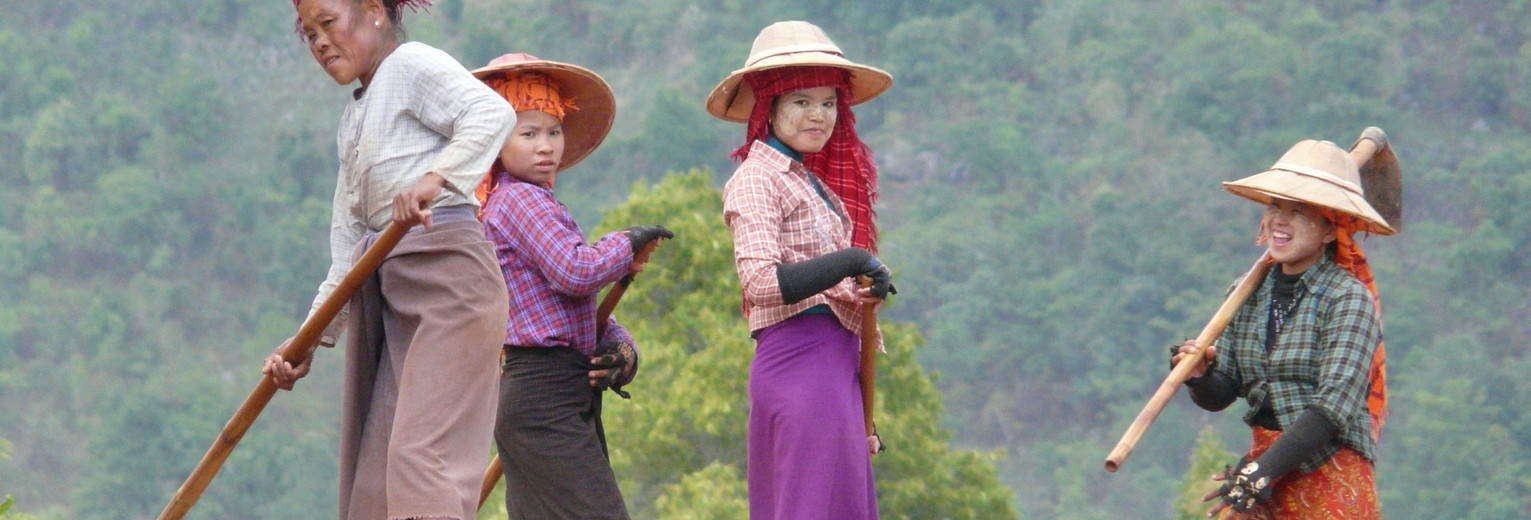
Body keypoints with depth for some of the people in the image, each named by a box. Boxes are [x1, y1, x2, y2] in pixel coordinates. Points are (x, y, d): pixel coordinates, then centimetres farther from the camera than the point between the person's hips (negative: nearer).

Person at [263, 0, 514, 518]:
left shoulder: (412, 65, 1)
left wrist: (436, 178, -35)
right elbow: (348, 249, 21)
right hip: (385, 297, 9)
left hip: (447, 281, -9)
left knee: (419, 458, -22)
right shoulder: (354, 120, 25)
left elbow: (493, 113, -20)